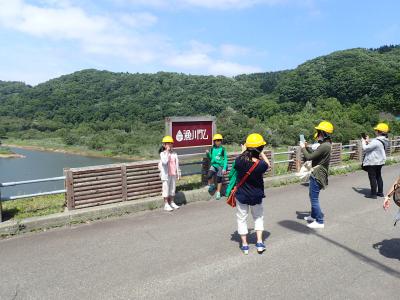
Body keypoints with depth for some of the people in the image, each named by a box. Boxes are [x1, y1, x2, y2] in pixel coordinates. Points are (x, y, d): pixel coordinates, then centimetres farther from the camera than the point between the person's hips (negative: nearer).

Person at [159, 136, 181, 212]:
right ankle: (166, 204, 8)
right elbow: (165, 162, -28)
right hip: (166, 174, -5)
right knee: (166, 189, 1)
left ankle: (172, 202, 25)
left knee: (173, 188, 13)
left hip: (173, 174, 5)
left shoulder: (174, 153, 6)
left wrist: (178, 173, 10)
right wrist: (167, 152, -23)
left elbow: (177, 164, 10)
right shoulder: (162, 154, -8)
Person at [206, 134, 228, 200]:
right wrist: (208, 153, -6)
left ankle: (218, 193, 19)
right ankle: (211, 185, 10)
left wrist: (224, 168, -12)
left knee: (219, 179, 2)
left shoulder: (223, 149, -6)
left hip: (221, 166, -2)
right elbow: (210, 158, 15)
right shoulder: (212, 149, 4)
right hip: (213, 165, 2)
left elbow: (225, 159, -5)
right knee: (209, 175, -21)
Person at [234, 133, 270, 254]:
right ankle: (259, 242, 21)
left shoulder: (240, 160, -22)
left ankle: (244, 245, 22)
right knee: (258, 217, 23)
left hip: (241, 195, 0)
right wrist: (262, 153, 6)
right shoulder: (261, 164, -24)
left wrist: (243, 151, 14)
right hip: (256, 196, 0)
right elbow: (268, 165, 0)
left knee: (242, 218, 16)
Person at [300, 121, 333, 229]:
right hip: (317, 174, 11)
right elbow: (314, 154, 20)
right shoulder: (326, 144, 9)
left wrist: (303, 148, -6)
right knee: (313, 196, 23)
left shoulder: (324, 146, -24)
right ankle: (314, 216, 38)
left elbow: (309, 157, -21)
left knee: (314, 199, -2)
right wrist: (307, 147, 13)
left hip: (317, 176, -11)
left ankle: (320, 222, 7)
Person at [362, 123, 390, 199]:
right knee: (378, 176, 19)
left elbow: (365, 148, -21)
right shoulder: (384, 141, 4)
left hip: (372, 162, -9)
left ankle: (373, 194, 8)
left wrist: (363, 142, -3)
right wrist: (368, 141, 11)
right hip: (380, 161, 9)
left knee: (372, 178, 1)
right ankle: (380, 192, 29)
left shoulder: (376, 141, -26)